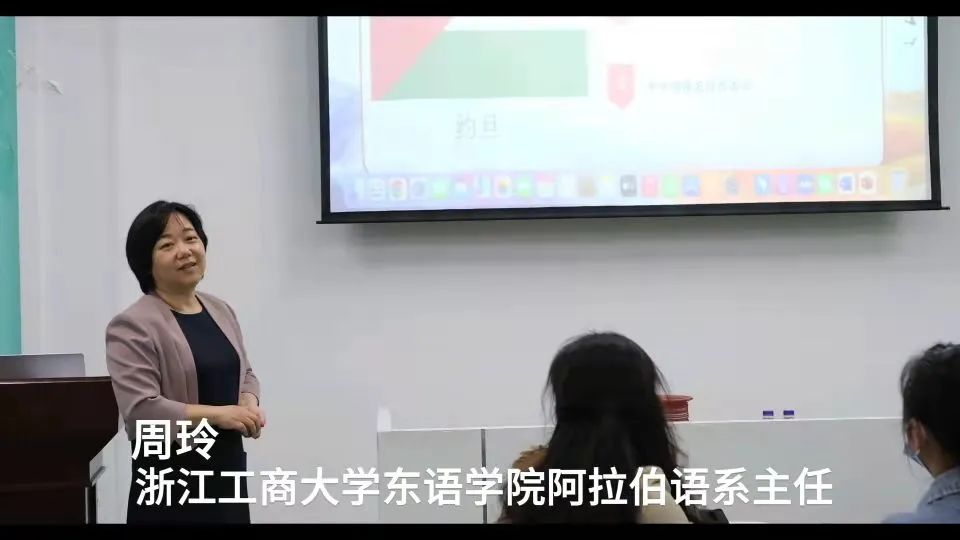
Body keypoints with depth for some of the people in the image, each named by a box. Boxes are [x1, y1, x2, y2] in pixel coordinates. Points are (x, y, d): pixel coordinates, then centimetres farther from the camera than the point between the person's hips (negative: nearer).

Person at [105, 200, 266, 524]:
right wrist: (218, 415, -21)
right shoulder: (133, 327, -13)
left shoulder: (221, 311, 11)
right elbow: (140, 410, -21)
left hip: (228, 466, 7)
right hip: (170, 479, -7)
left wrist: (250, 405, -3)